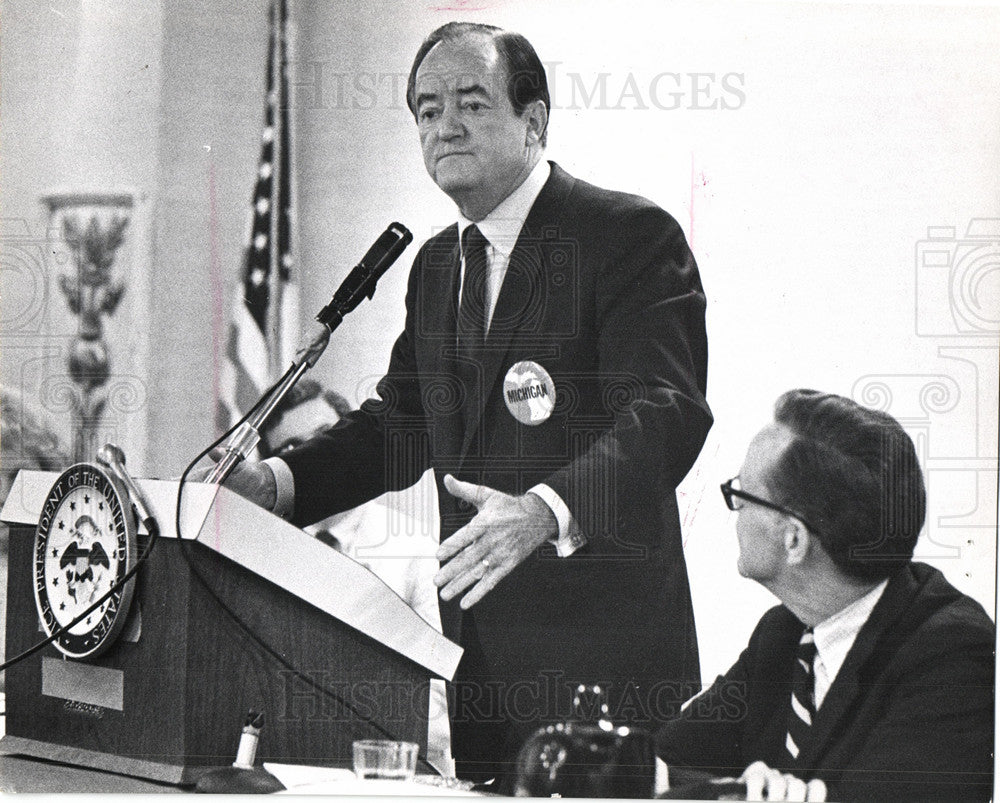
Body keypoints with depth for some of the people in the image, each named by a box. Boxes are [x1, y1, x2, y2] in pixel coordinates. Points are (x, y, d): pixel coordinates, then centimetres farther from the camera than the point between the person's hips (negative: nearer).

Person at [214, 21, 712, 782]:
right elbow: (400, 420, 22)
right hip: (476, 645, 7)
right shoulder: (437, 265, 18)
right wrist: (277, 481, 3)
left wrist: (545, 512, -37)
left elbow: (666, 413, -20)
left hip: (600, 646, -7)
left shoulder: (633, 235, -8)